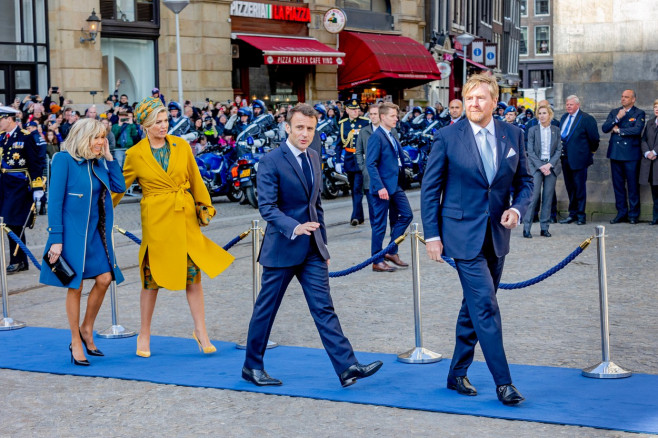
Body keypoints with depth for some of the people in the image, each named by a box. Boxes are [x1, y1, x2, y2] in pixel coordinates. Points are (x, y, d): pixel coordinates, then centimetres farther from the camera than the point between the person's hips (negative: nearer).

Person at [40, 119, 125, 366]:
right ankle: (76, 342, 14)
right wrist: (56, 239, -16)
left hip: (96, 231, 6)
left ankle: (87, 329, 20)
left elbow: (119, 187, 3)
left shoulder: (97, 162, 9)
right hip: (72, 231, -6)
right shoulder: (64, 160, -10)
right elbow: (54, 201, -12)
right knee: (75, 286, 1)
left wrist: (108, 156, 1)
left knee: (104, 278, -1)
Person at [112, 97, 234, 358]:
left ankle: (200, 331, 10)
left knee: (194, 273, 1)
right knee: (152, 277, 3)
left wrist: (205, 206, 8)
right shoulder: (135, 154, -1)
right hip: (156, 219, -2)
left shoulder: (182, 146, 5)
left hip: (185, 216, 2)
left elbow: (196, 180, 13)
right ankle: (144, 335, 17)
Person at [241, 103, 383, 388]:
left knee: (324, 308, -1)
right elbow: (266, 206, -19)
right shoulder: (271, 162, -12)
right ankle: (252, 366, 21)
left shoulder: (313, 158, 11)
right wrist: (294, 228, -35)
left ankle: (347, 367, -6)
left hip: (312, 249, 6)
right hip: (283, 247, -6)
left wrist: (322, 243, 18)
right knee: (266, 309, 6)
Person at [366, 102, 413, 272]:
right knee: (380, 225, -1)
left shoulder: (392, 137, 14)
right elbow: (371, 164, -19)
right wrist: (380, 187, -23)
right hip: (383, 187, -9)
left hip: (395, 186, 9)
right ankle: (377, 261, 8)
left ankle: (392, 252, 19)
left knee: (406, 215, 9)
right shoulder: (376, 137, -13)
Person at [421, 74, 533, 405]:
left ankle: (457, 374, 26)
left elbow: (524, 180, 12)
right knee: (486, 306, -11)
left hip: (497, 235, 5)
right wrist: (431, 234, -6)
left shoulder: (513, 135, 3)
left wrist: (517, 208, -8)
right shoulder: (448, 137, -7)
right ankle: (503, 382, -6)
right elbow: (430, 188, -2)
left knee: (474, 307, 13)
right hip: (463, 234, -5)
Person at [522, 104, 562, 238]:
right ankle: (526, 227, -9)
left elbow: (559, 150, 6)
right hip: (536, 166, -2)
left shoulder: (556, 130, 7)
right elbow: (530, 151, -2)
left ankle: (544, 228, 7)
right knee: (534, 196, -12)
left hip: (551, 166, 2)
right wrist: (541, 166, -11)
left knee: (548, 197, 1)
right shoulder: (533, 130, 1)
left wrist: (549, 165, -8)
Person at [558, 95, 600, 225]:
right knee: (570, 187, 12)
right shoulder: (564, 117, 13)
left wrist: (591, 151, 5)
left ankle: (581, 215, 5)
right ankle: (572, 214, 19)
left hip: (578, 158, -7)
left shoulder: (586, 119, -9)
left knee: (579, 186, -2)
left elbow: (594, 138, -4)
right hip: (565, 158, 7)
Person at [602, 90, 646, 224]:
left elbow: (637, 130, -15)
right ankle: (621, 213, 13)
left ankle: (633, 214, 5)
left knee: (633, 185, -2)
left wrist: (618, 130, -6)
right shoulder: (614, 112, 14)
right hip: (615, 153, 4)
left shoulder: (639, 113, 1)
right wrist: (617, 118, -9)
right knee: (618, 185, 6)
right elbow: (604, 128, 3)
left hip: (631, 154, -4)